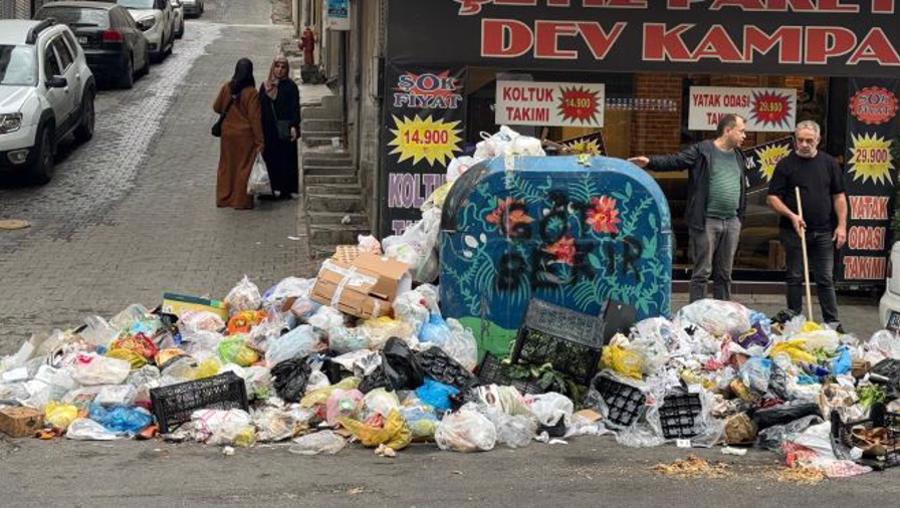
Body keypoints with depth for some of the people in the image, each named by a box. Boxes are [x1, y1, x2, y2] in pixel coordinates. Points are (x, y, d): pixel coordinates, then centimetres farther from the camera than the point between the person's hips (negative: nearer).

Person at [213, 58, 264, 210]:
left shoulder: (226, 88, -5)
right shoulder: (251, 93, -16)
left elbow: (216, 107, 6)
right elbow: (255, 118, -16)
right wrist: (259, 141, -12)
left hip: (228, 133, 4)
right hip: (245, 135, -4)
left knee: (227, 166, 15)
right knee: (244, 167, 6)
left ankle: (224, 198, 21)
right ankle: (241, 201, 9)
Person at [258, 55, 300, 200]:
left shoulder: (290, 86, -2)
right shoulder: (265, 86, 11)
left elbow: (295, 108, -7)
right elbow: (260, 107, 12)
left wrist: (294, 126, -18)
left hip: (285, 130, -4)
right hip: (269, 130, 4)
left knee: (287, 159, -2)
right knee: (271, 159, 4)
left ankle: (290, 189, 4)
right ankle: (276, 188, 11)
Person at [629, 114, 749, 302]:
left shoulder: (739, 156, 14)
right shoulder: (702, 151, -5)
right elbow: (674, 161, -15)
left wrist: (740, 216, 16)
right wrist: (650, 162, -31)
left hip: (732, 222, 6)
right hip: (706, 221, -6)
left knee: (724, 274, 11)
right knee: (702, 272, -2)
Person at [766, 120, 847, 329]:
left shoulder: (829, 163, 7)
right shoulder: (786, 165, 0)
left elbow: (839, 196, 10)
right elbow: (772, 197, -1)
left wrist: (841, 225, 3)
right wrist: (791, 215, -15)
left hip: (823, 232, 1)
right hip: (794, 231, -1)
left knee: (825, 279, 4)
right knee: (795, 278, 5)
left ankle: (832, 322, 8)